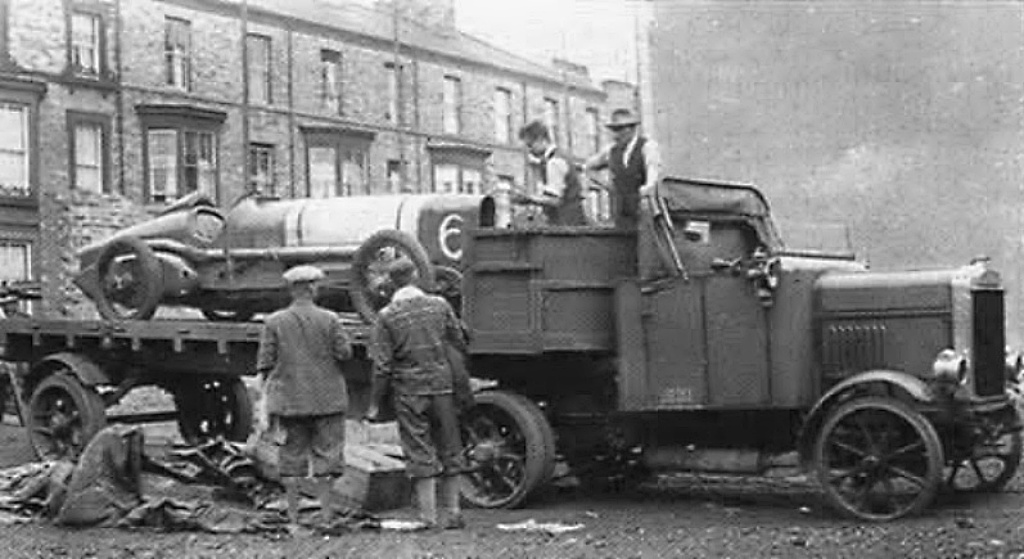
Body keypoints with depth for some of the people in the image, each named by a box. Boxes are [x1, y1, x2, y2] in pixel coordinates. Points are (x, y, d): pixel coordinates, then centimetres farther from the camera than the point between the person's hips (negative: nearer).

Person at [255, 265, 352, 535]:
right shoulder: (329, 320, -6)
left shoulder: (274, 322, -1)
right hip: (326, 399, -1)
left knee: (291, 458, 8)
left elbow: (265, 363, -1)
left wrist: (267, 398, 7)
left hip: (289, 401, 2)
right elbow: (344, 353, -8)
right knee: (326, 455, 7)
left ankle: (293, 520, 10)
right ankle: (326, 516, 8)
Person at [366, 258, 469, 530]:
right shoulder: (439, 305, 1)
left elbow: (382, 366, -7)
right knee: (449, 451, 12)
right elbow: (460, 342, 7)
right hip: (442, 385, 2)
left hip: (409, 391, -2)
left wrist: (375, 404, -1)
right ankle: (453, 513, 17)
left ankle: (429, 518, 0)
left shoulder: (386, 317, -5)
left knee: (420, 454, 2)